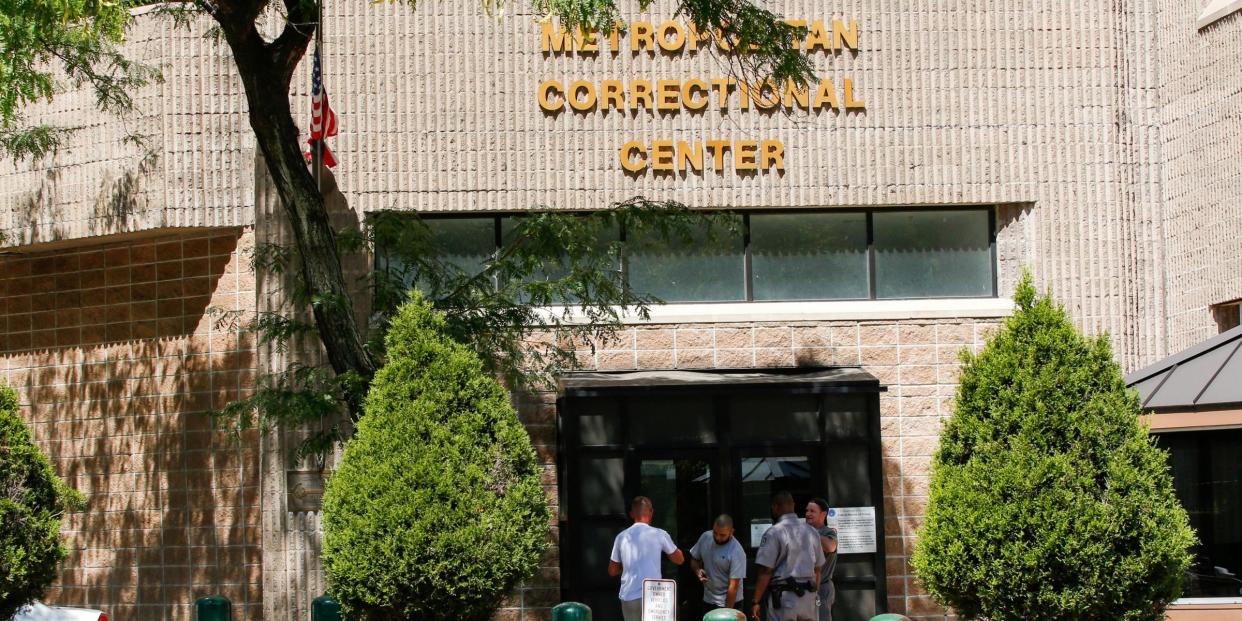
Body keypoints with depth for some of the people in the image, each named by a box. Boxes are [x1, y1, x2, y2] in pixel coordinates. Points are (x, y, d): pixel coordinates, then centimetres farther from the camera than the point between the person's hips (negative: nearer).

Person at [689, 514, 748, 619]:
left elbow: (733, 586, -23)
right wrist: (698, 570, -10)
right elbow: (694, 559, 13)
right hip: (707, 599, 7)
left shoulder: (737, 552, -23)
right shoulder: (705, 537, -4)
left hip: (728, 601, -6)